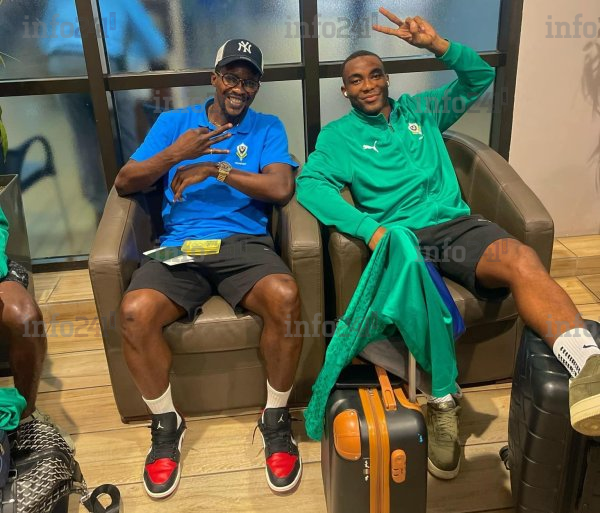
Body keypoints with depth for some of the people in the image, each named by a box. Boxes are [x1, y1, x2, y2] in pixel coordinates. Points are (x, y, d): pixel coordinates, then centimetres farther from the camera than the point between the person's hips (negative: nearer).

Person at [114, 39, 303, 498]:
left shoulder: (268, 128, 15)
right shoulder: (173, 122, 17)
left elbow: (282, 189, -3)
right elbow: (125, 183, 8)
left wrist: (216, 169, -8)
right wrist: (173, 155, -8)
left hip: (245, 242, 0)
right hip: (179, 247, 1)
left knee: (285, 298, -33)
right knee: (135, 313, -28)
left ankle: (276, 417, -7)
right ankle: (167, 423, 0)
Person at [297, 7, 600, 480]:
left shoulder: (421, 111, 24)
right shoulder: (338, 135, 14)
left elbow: (480, 77, 22)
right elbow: (310, 184, -5)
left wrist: (437, 44, 3)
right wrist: (369, 228, -20)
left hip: (456, 224, 3)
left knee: (522, 260, -31)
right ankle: (443, 403, -19)